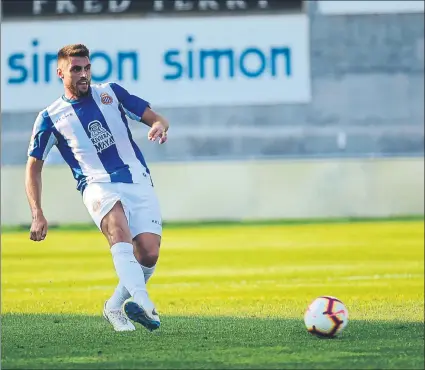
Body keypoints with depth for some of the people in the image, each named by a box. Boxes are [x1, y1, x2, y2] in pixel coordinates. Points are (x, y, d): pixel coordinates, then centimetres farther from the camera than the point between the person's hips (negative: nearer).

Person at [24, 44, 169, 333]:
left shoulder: (110, 93, 13)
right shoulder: (51, 117, 7)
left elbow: (156, 118, 15)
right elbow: (34, 166, 13)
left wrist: (160, 126, -11)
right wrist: (38, 214, 3)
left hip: (139, 182, 3)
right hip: (99, 186, -3)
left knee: (148, 253, -14)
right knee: (118, 228, -35)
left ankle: (116, 307, 12)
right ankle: (143, 302, -52)